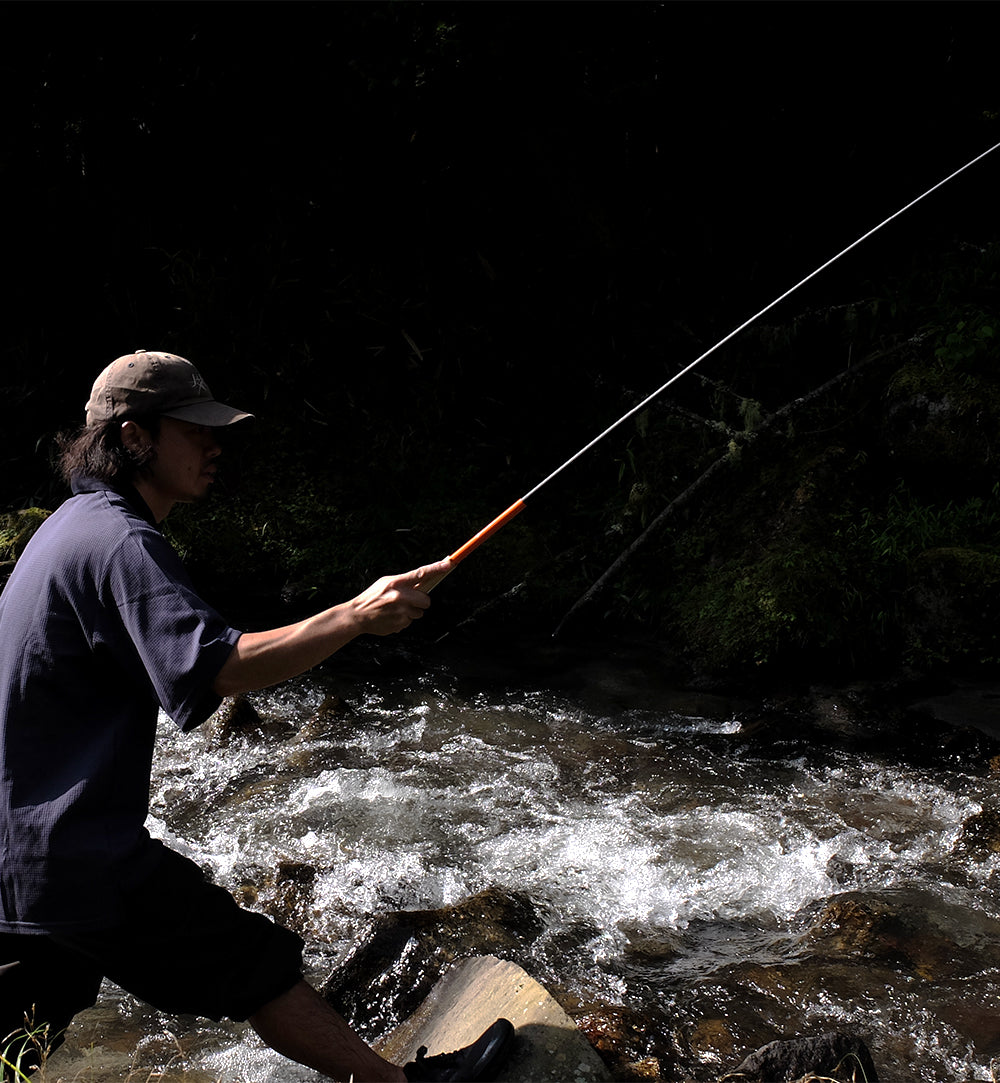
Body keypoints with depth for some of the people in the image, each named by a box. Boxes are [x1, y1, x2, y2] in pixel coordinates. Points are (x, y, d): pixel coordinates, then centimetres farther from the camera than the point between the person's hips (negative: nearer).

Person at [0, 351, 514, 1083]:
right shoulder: (121, 542, -19)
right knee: (259, 964, 0)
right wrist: (356, 616, -36)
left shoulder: (74, 523, 13)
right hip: (77, 851, -10)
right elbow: (210, 672, -33)